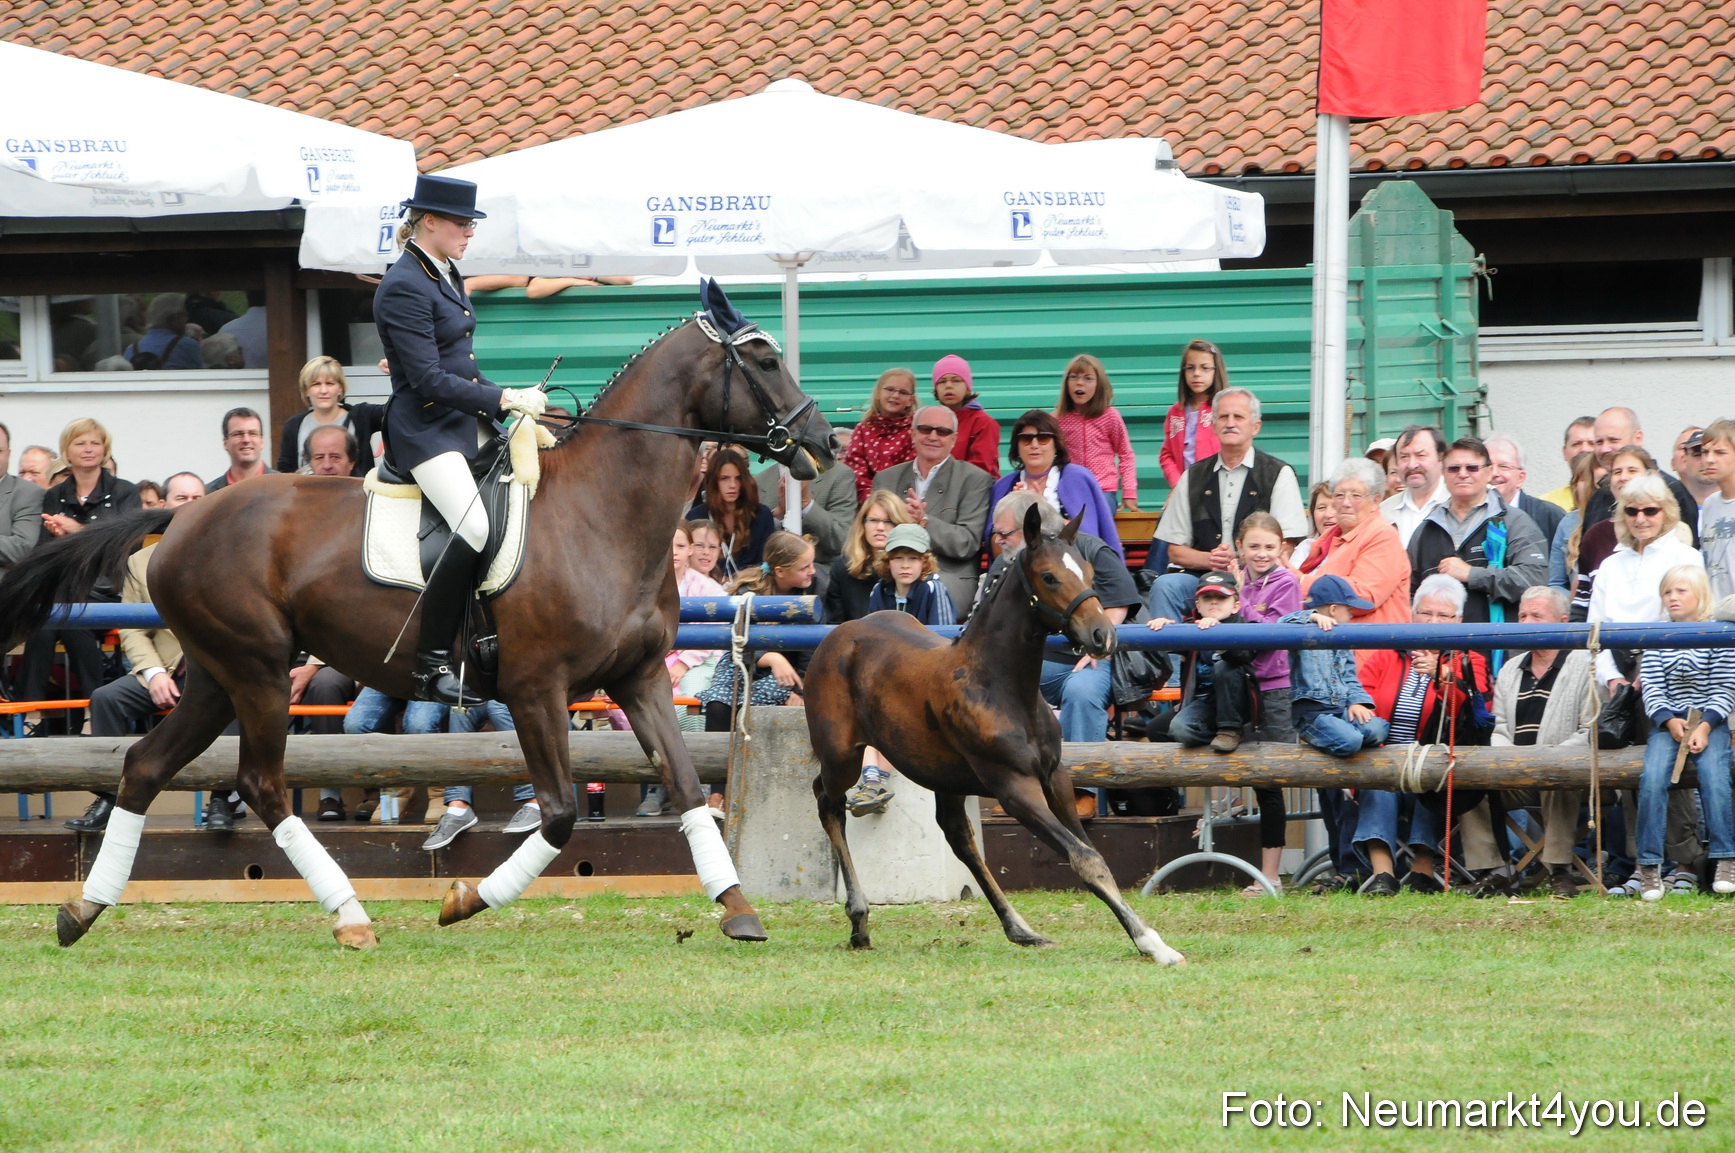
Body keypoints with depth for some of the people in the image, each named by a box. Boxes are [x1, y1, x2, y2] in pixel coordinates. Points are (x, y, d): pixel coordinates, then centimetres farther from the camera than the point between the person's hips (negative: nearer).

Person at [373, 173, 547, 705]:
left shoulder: (445, 274, 14)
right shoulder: (404, 287, -16)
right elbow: (429, 380, -20)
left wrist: (508, 408, 10)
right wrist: (505, 399, -18)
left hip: (465, 422, 10)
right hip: (424, 428, -10)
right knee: (474, 526, -27)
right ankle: (431, 665, -24)